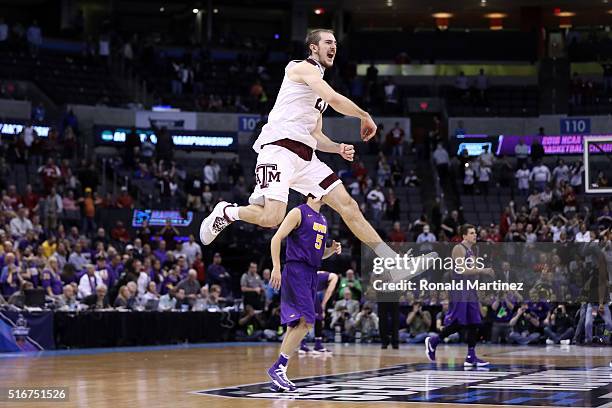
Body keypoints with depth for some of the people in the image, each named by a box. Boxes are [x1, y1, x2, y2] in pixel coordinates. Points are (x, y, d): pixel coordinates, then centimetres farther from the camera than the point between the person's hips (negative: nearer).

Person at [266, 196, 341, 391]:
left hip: (311, 274, 9)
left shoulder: (322, 219, 20)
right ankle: (278, 367, -15)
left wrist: (332, 250, 6)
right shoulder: (299, 213, -5)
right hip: (296, 271, -9)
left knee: (295, 325, 6)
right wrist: (276, 268, -19)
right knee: (306, 321, -19)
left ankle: (278, 376, 8)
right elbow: (276, 238, -11)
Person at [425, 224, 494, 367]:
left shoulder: (472, 250, 17)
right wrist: (482, 271, -22)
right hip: (459, 290, -9)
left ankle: (471, 357, 4)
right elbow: (462, 270, -22)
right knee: (457, 323, -8)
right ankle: (432, 341, 11)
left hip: (470, 290, 9)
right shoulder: (459, 249, -12)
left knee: (474, 323, 3)